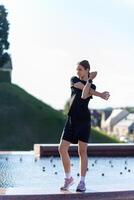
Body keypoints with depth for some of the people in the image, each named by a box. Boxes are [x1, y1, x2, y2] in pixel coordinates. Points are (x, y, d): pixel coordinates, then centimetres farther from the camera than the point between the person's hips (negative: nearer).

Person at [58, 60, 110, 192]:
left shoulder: (92, 86, 2)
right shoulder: (74, 80, 11)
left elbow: (84, 96, -18)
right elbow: (81, 87, -8)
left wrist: (89, 79, -10)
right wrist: (100, 94, -9)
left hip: (84, 120, -3)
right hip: (71, 120, 3)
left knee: (82, 151, -1)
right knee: (62, 149, -4)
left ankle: (82, 182, 8)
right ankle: (68, 178, 13)